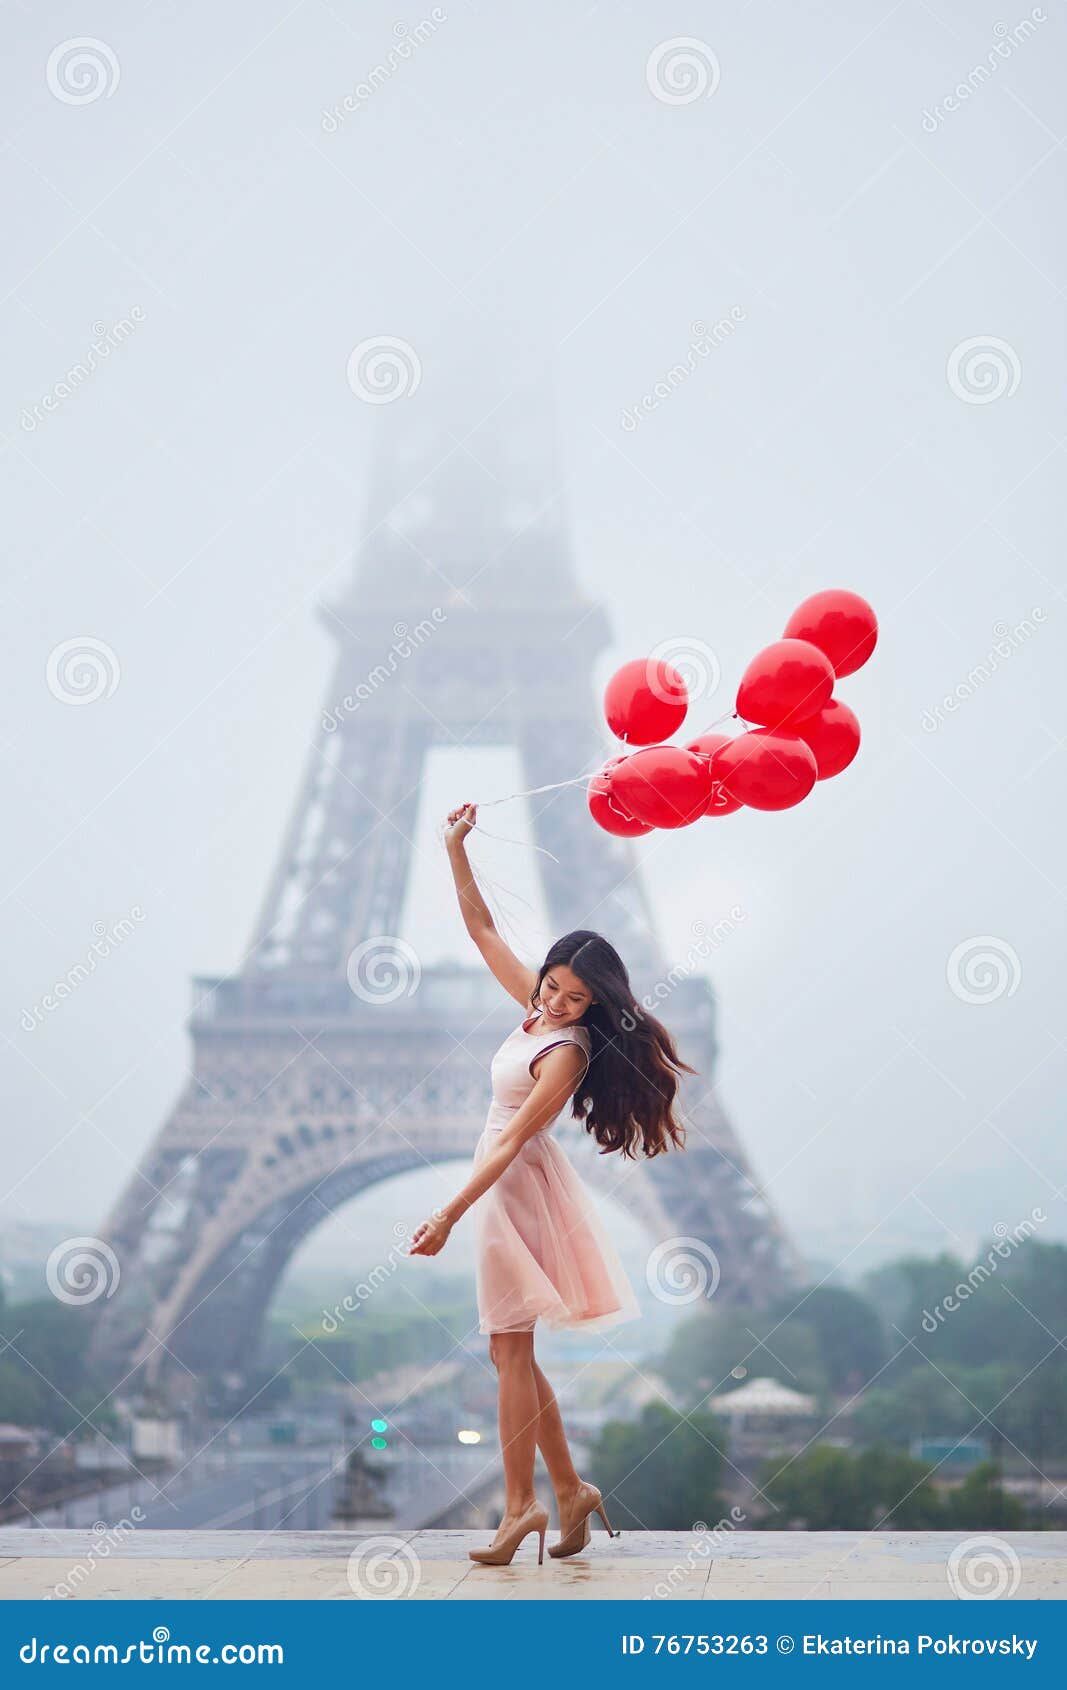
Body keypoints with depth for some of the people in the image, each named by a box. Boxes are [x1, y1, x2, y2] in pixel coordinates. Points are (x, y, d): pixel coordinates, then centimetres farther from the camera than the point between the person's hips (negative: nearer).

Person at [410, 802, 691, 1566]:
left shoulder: (570, 1051, -20)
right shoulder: (537, 1008, 3)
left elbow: (512, 1140, -23)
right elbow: (482, 930, 11)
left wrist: (448, 1216, -25)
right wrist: (457, 850, 3)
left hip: (518, 1187, -9)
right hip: (504, 1182, 9)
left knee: (511, 1350, -4)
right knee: (513, 1352, 12)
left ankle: (521, 1506, 2)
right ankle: (569, 1491, 18)